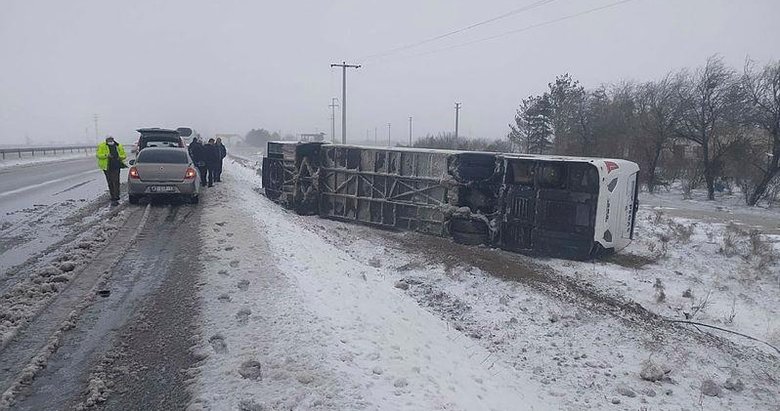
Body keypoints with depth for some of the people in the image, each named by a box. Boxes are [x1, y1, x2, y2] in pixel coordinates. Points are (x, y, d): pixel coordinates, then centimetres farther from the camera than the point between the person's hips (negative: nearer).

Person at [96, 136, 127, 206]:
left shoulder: (118, 146, 11)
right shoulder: (102, 146, 4)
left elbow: (124, 155, 18)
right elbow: (98, 155, -4)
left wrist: (120, 157, -5)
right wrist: (106, 155, -19)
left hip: (116, 167, 0)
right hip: (107, 167, 0)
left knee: (116, 182, -10)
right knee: (110, 183, 7)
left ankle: (115, 199, -11)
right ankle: (113, 198, 18)